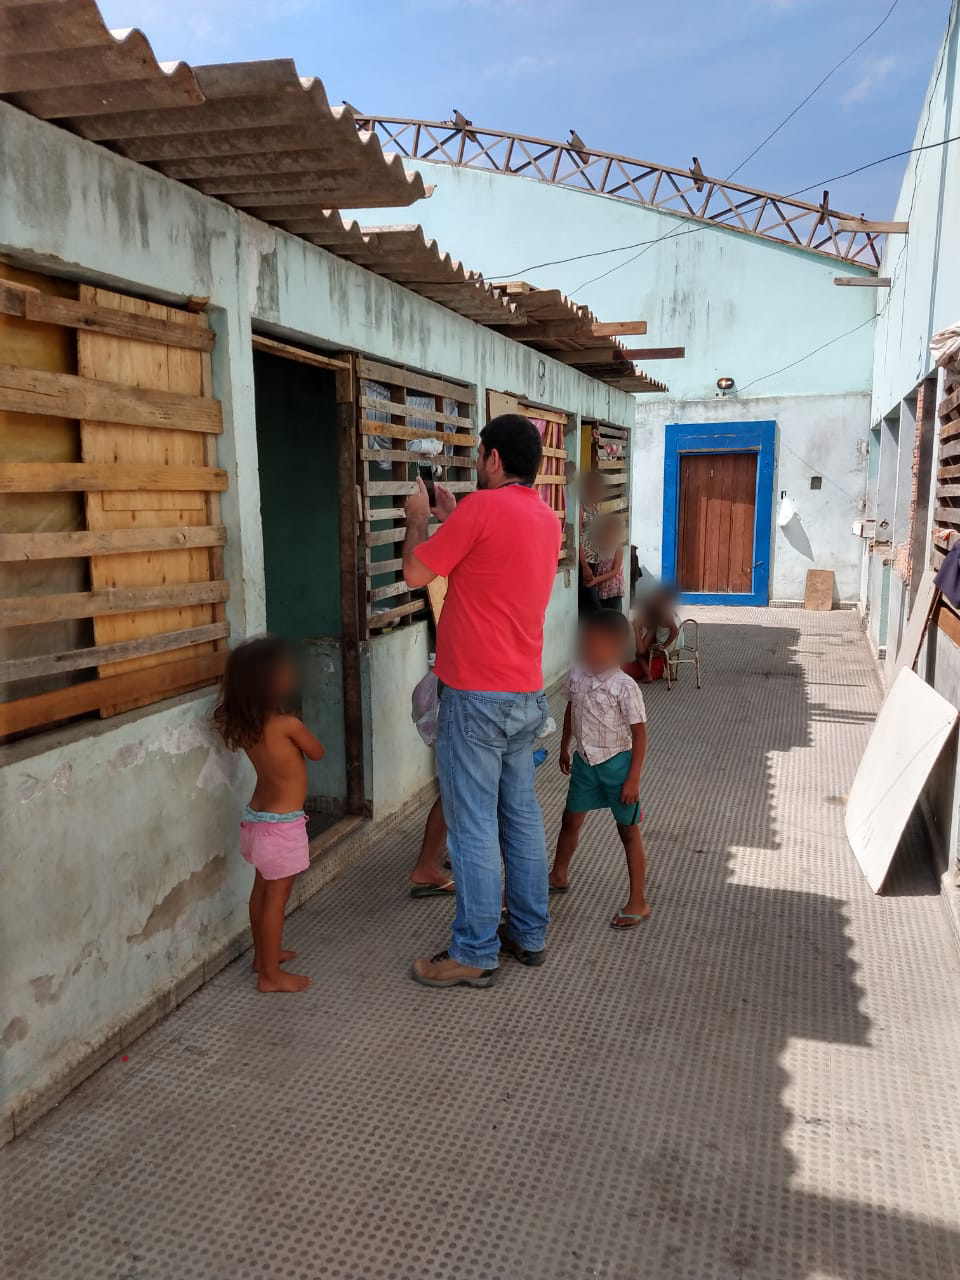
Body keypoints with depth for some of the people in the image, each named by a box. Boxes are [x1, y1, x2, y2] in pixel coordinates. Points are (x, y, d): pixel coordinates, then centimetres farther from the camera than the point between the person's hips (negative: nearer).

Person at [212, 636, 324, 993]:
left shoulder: (243, 722, -4)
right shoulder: (287, 725, -25)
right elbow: (317, 753, -7)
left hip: (257, 816, 8)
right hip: (282, 825, -8)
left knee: (262, 889, 21)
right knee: (276, 897, 2)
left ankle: (262, 954, 37)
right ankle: (271, 975, 12)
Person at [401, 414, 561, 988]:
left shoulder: (483, 507, -15)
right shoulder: (547, 517, 11)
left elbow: (416, 573, -9)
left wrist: (419, 518, 7)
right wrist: (454, 519, 23)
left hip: (476, 697, -8)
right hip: (528, 694, 8)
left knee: (474, 827, 1)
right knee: (522, 814, 16)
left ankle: (475, 954, 12)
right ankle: (530, 933, 28)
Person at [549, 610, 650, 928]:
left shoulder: (624, 687, -22)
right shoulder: (576, 675, -5)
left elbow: (640, 734, -17)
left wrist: (633, 779, -18)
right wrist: (565, 748, 20)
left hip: (616, 763, -6)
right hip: (584, 761, 6)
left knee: (628, 831, 6)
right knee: (570, 820, 20)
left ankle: (638, 903, 18)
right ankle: (558, 876, 45)